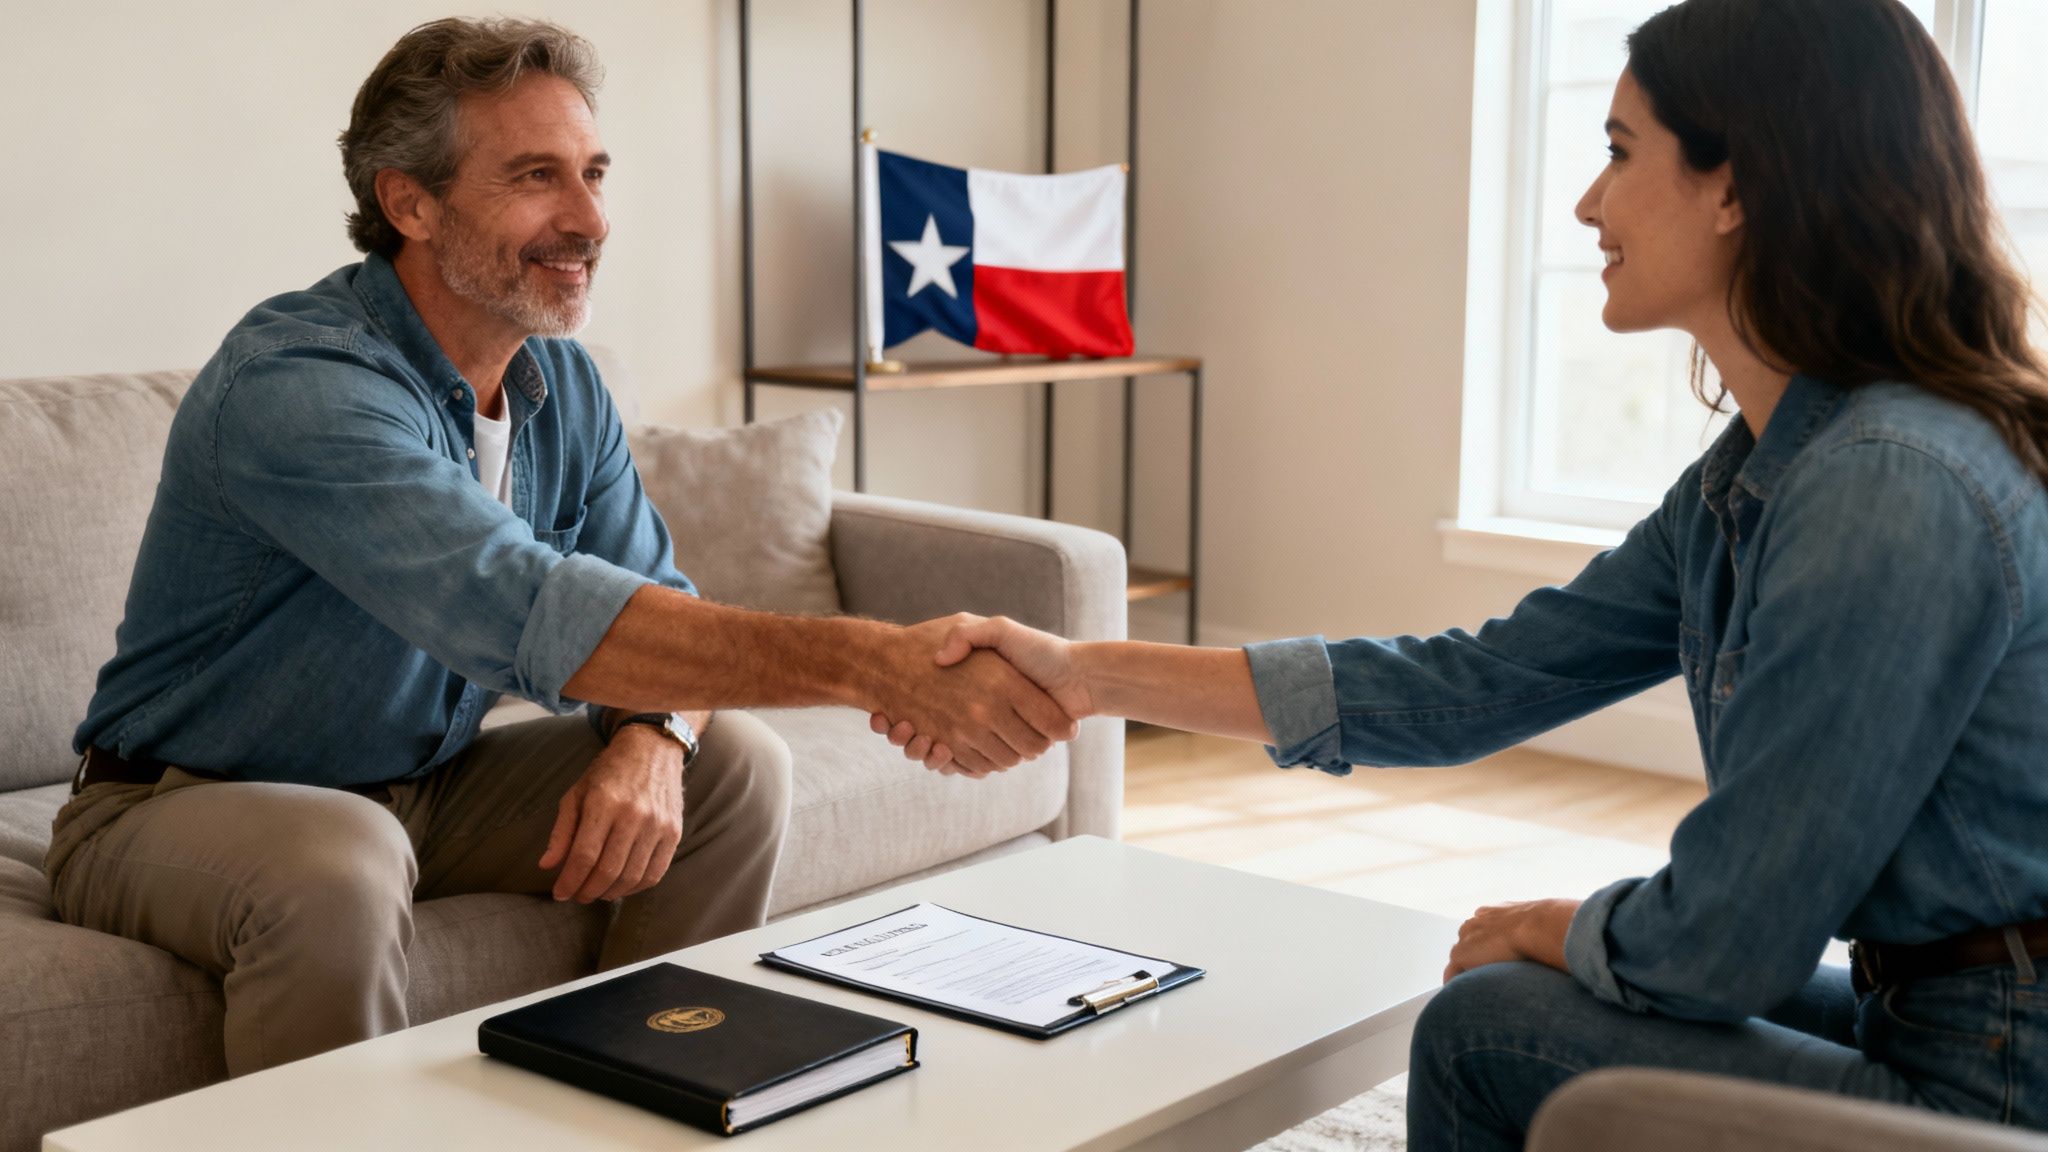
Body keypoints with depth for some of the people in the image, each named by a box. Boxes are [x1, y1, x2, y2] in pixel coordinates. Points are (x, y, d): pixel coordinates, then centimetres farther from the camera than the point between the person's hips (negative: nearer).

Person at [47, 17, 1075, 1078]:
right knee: (338, 867, -38)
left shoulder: (563, 385, 0)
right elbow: (528, 613, -42)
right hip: (185, 808, -7)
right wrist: (877, 663, -50)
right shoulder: (296, 383, -29)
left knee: (736, 763, -5)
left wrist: (654, 735, -27)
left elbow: (654, 603, -1)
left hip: (426, 786, 7)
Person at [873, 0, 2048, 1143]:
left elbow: (1720, 948, -24)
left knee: (1485, 1026, -2)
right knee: (1510, 995, 18)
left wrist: (1549, 930, 0)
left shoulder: (1891, 491, -26)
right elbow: (1478, 683, 6)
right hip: (1917, 1009, 8)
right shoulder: (1754, 476, 4)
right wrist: (1090, 674, 3)